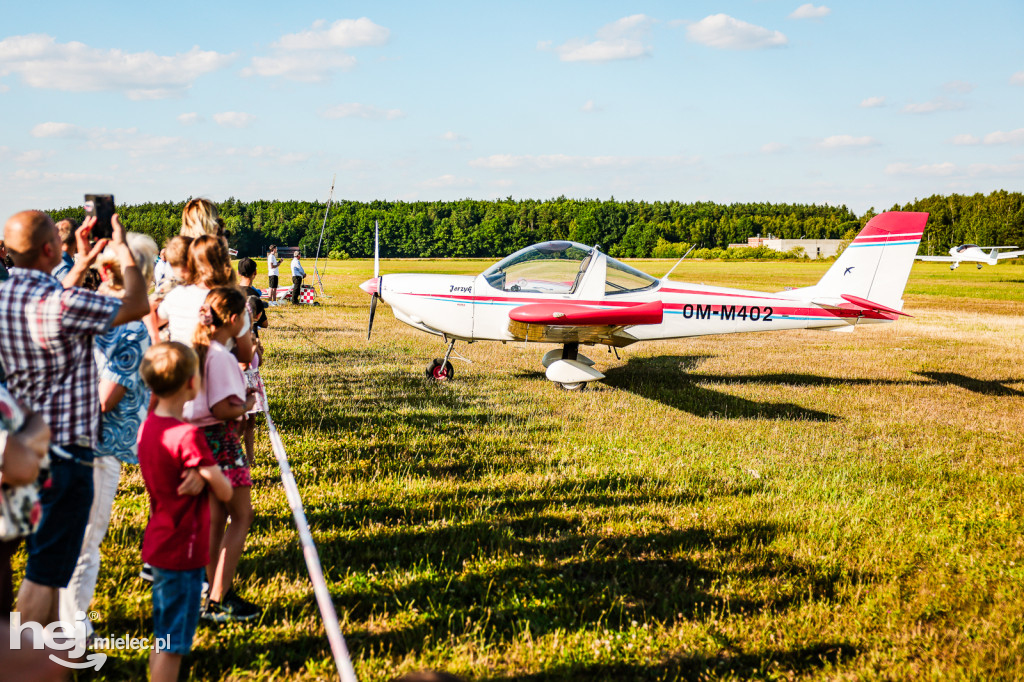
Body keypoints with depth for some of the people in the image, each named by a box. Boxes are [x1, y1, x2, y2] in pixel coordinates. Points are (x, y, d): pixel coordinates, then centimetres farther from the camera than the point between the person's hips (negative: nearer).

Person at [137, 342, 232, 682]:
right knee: (173, 644, 0)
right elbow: (225, 492, -17)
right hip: (183, 552, -9)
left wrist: (198, 477, -4)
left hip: (159, 545, 9)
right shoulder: (188, 436, -23)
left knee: (163, 638, 21)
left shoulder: (148, 425, 3)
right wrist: (214, 474, 0)